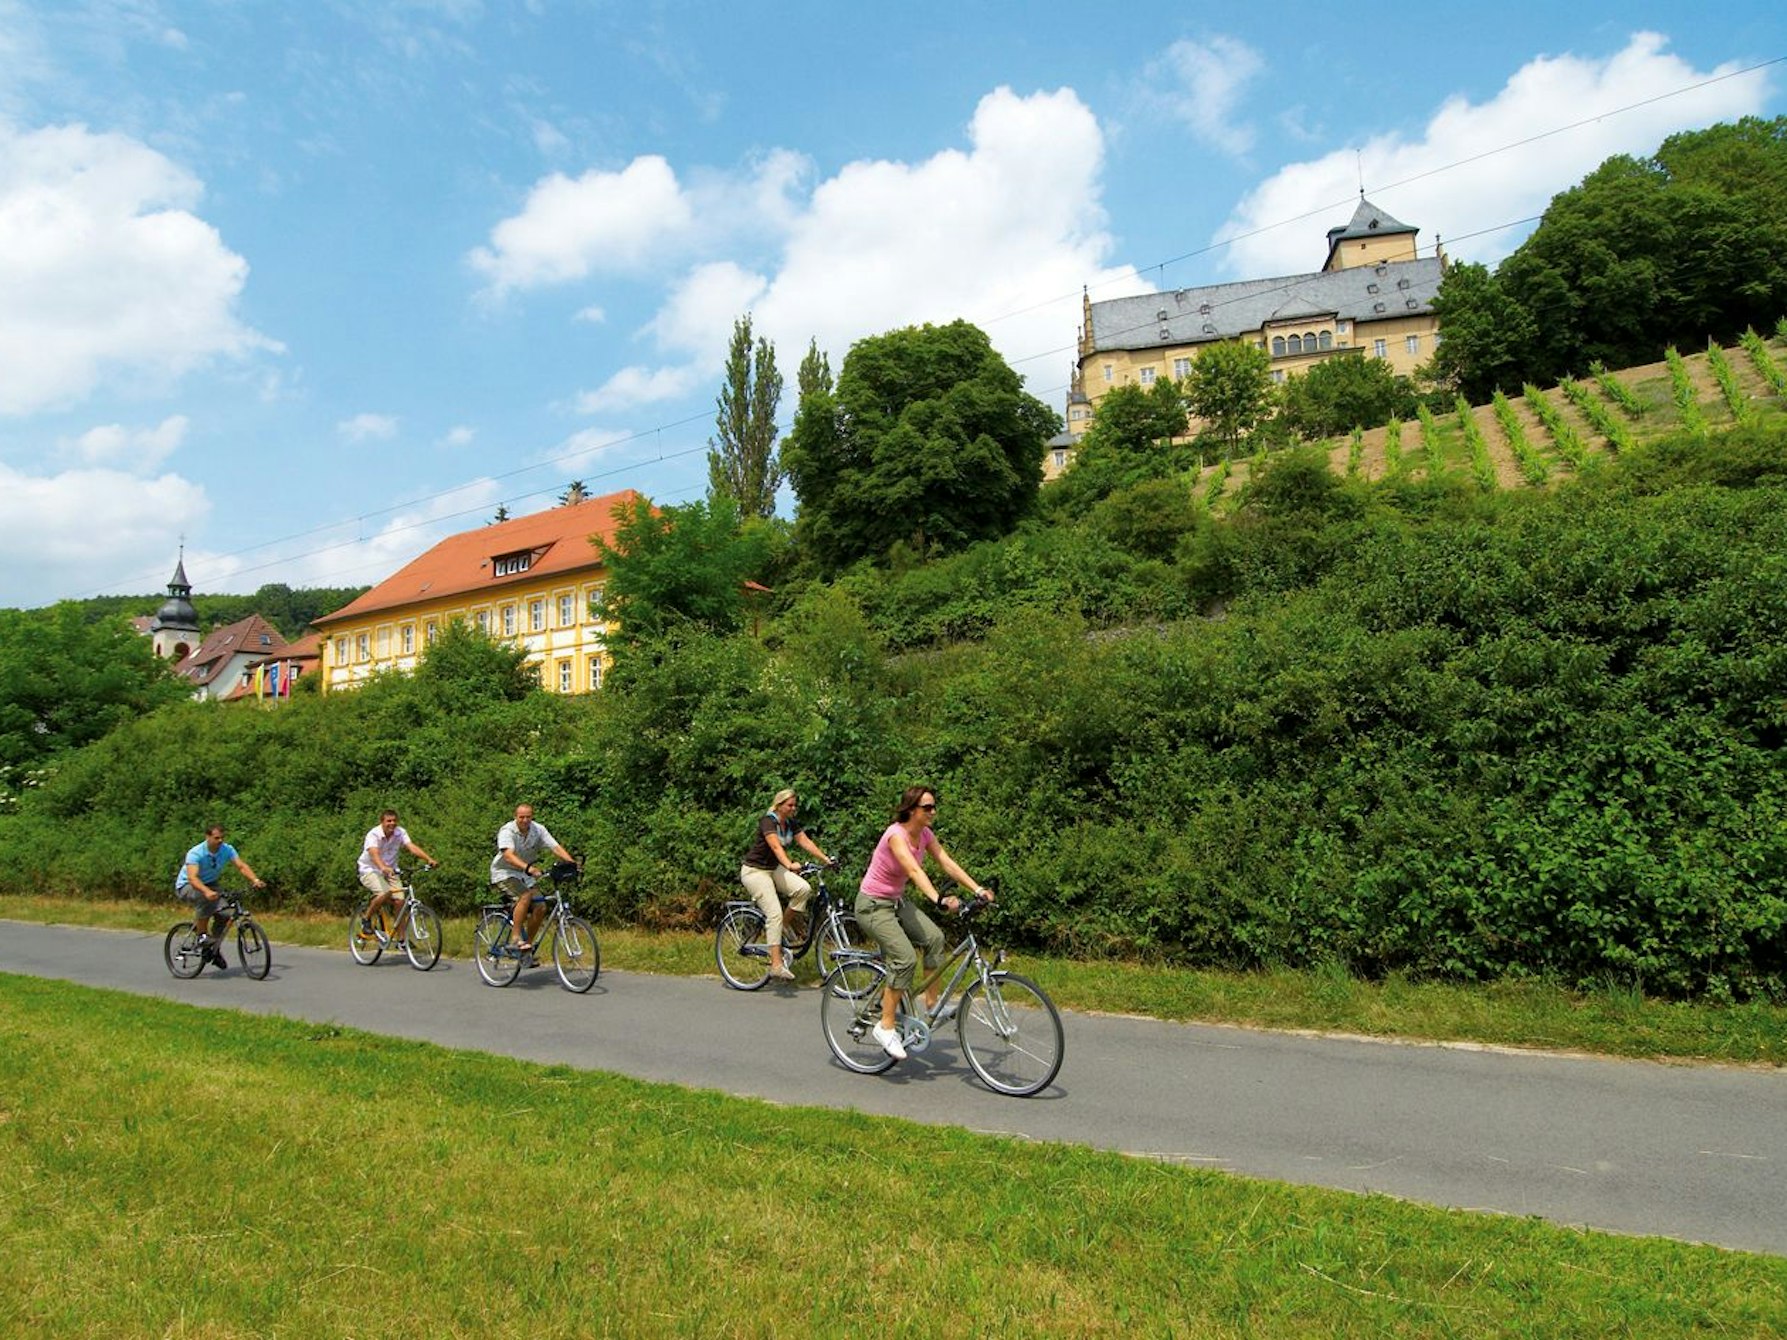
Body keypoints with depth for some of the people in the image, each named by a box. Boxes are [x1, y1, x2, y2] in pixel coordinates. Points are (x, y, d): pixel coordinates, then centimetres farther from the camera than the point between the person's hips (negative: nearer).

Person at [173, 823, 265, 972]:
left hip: (209, 884, 5)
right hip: (185, 887, -5)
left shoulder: (227, 849, -13)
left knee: (224, 914, -18)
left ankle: (214, 949, 5)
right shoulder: (195, 854, -27)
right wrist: (207, 891, -58)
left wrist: (255, 880, -37)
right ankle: (202, 935, -22)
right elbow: (192, 878, -40)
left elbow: (241, 865, -19)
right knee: (207, 899, -39)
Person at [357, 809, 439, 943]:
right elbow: (374, 853, -39)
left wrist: (429, 859, -39)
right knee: (384, 894, -31)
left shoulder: (400, 832, -9)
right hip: (370, 871, -4)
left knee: (399, 901, -11)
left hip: (391, 870, 4)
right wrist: (383, 868, -59)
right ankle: (366, 919, -4)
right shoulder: (373, 835, -21)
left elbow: (412, 847, -22)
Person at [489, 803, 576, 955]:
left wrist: (572, 863, -35)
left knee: (540, 907, -9)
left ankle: (528, 945, 7)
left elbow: (556, 848, -18)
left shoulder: (538, 830, -8)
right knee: (525, 896, -30)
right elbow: (508, 856, -38)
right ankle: (516, 939, -24)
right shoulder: (507, 831, -22)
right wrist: (528, 868, -55)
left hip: (524, 875, 5)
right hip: (504, 873, -5)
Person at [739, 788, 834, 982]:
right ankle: (776, 964, -19)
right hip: (755, 870, -7)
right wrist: (790, 865, -52)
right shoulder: (768, 821, -20)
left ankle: (783, 927, 1)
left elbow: (806, 842, -4)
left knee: (804, 888, -19)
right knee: (774, 913, -19)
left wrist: (825, 859, -16)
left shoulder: (792, 824, 4)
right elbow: (776, 846, -36)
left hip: (774, 868, 7)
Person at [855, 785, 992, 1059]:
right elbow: (914, 871, -40)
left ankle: (931, 1001, 2)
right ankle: (886, 1026, -10)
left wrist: (978, 890, -18)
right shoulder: (896, 835, -26)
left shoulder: (924, 834, -2)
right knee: (905, 957, -21)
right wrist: (939, 900, -53)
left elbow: (948, 863, -7)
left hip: (897, 901, 8)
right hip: (873, 905, -8)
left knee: (934, 937, -12)